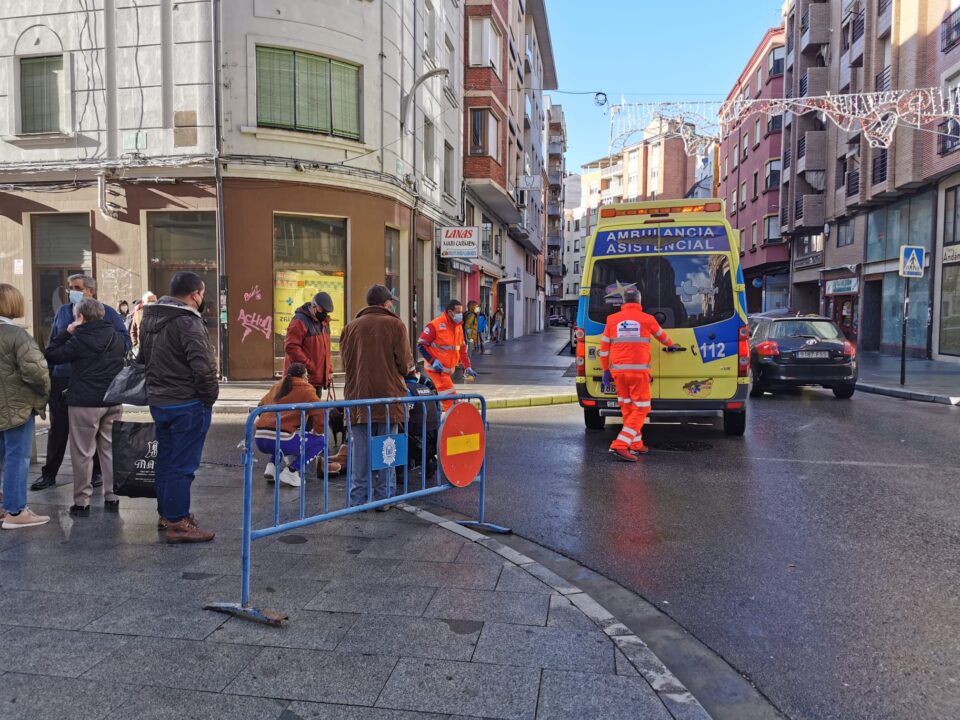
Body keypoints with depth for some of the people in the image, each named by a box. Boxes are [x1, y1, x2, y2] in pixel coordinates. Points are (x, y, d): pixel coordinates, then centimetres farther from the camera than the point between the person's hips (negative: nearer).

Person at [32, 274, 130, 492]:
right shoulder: (63, 311, 11)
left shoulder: (107, 313, 1)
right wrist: (48, 374, 12)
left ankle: (96, 471, 21)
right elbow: (52, 344, 16)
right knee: (58, 428, 9)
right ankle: (49, 473, 20)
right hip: (62, 379, 3)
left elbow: (125, 341, -3)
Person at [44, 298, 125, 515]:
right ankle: (112, 498, 15)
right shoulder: (117, 337, 6)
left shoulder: (79, 340, -11)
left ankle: (82, 502, 7)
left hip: (84, 403, -5)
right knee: (110, 450, 11)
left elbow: (51, 356, -3)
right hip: (113, 402, 5)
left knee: (82, 453, 3)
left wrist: (67, 333, 1)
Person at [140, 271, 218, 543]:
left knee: (166, 459, 18)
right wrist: (210, 396, -11)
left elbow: (144, 357, 21)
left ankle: (166, 514, 30)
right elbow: (203, 367, -24)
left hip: (158, 400, 9)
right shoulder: (188, 322, -19)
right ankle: (178, 523, 3)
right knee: (183, 465, -3)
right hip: (187, 404, -9)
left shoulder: (150, 318, 10)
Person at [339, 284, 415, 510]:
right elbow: (404, 362, -6)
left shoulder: (351, 326, 7)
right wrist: (411, 371, 15)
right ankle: (383, 497, 10)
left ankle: (358, 498, 11)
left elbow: (345, 362, 7)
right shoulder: (395, 324, -2)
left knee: (359, 449, 7)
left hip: (358, 395, 2)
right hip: (388, 395, -2)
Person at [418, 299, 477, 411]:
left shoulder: (458, 327, 9)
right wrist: (433, 361, -19)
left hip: (448, 369, 8)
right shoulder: (435, 325, -16)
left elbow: (462, 348, 17)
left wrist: (467, 367, 12)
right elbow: (421, 345, -13)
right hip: (436, 368, -8)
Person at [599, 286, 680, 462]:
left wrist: (606, 371, 19)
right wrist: (671, 346, 43)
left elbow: (604, 348, 9)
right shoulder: (647, 319, 1)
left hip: (618, 371, 4)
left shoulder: (612, 320, 6)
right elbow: (661, 335, 22)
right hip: (638, 371, -4)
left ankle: (636, 445, 24)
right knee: (641, 409, 2)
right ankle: (620, 445, -10)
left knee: (628, 408, 16)